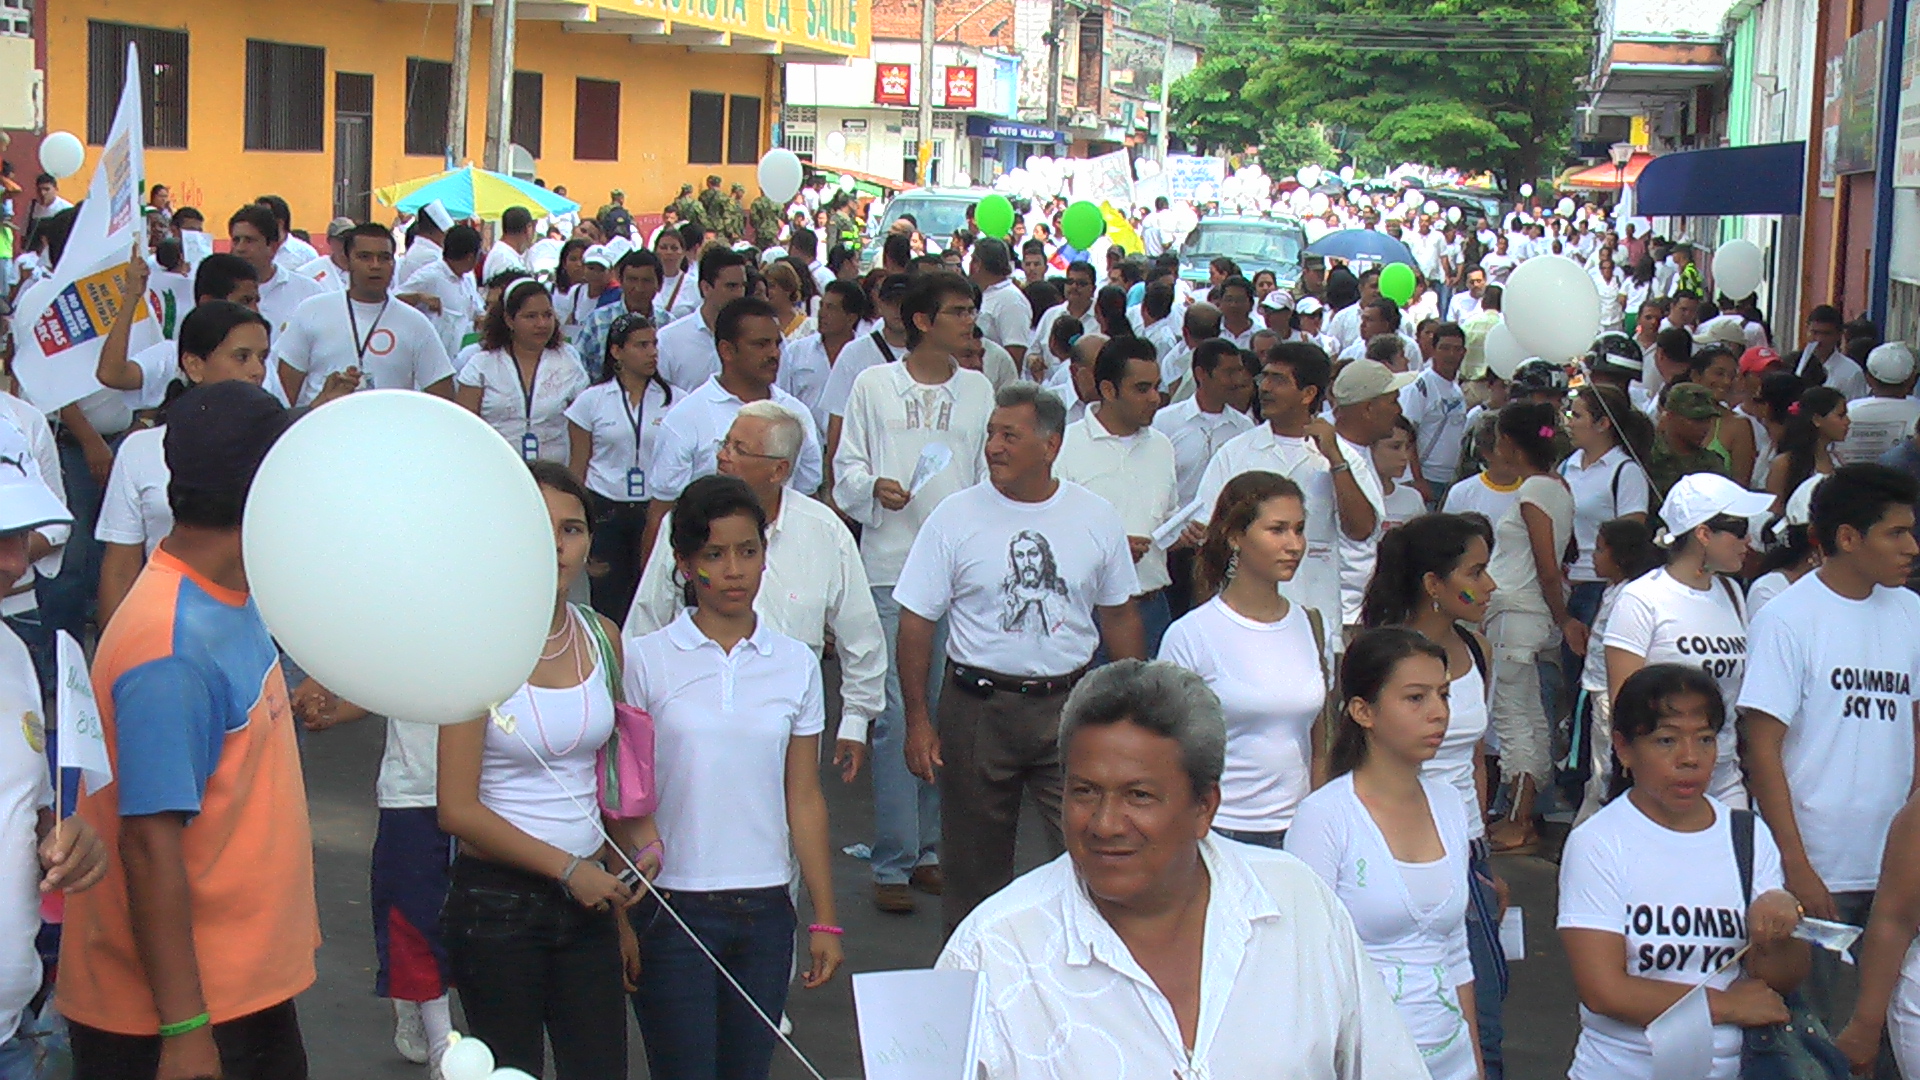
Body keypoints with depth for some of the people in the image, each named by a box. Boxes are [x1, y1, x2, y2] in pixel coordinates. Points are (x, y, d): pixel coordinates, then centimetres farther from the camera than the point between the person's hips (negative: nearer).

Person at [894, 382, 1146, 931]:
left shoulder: (1096, 517, 2)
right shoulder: (955, 517, -3)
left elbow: (1120, 616, 11)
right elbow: (916, 622, -1)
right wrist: (918, 721, -5)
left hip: (1072, 705, 1)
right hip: (978, 707, 0)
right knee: (973, 865, 10)